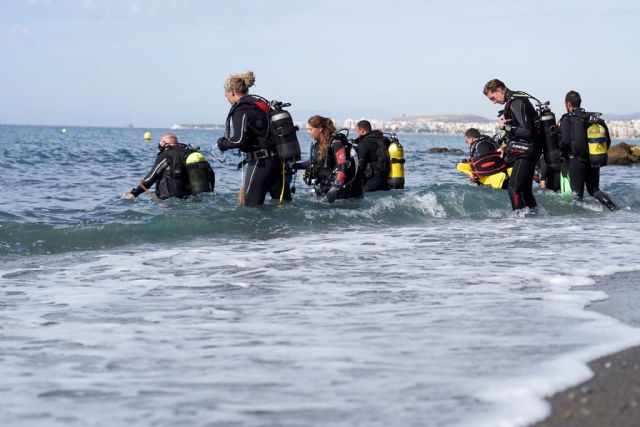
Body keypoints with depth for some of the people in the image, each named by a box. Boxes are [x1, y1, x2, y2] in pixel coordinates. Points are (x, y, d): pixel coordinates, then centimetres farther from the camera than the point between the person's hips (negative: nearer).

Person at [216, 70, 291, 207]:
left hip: (260, 163, -9)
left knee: (251, 206, -3)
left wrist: (223, 143, -3)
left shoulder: (241, 110, -10)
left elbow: (239, 140, -20)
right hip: (278, 160, 9)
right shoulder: (261, 103, 17)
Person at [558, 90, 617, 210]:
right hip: (594, 161, 5)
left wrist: (561, 151, 4)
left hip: (577, 160, -5)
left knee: (577, 193, 3)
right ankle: (613, 207, -6)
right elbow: (607, 140, 8)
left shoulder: (567, 119, -5)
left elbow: (565, 141, -17)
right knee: (594, 190, 15)